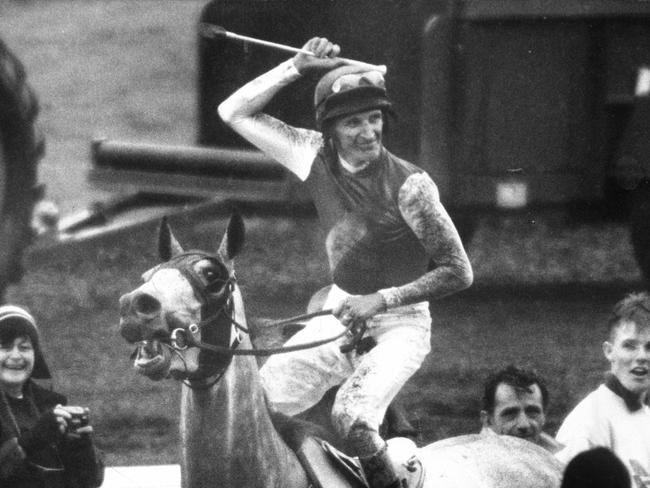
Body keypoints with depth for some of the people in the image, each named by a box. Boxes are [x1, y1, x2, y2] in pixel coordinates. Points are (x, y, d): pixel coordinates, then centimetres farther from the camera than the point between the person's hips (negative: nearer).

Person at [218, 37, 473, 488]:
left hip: (399, 323, -6)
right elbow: (235, 112, -1)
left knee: (352, 417, -30)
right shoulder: (316, 157, -4)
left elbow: (459, 272, -16)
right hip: (340, 315, 6)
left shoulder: (408, 185, -19)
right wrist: (297, 68, -12)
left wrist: (382, 299, -19)